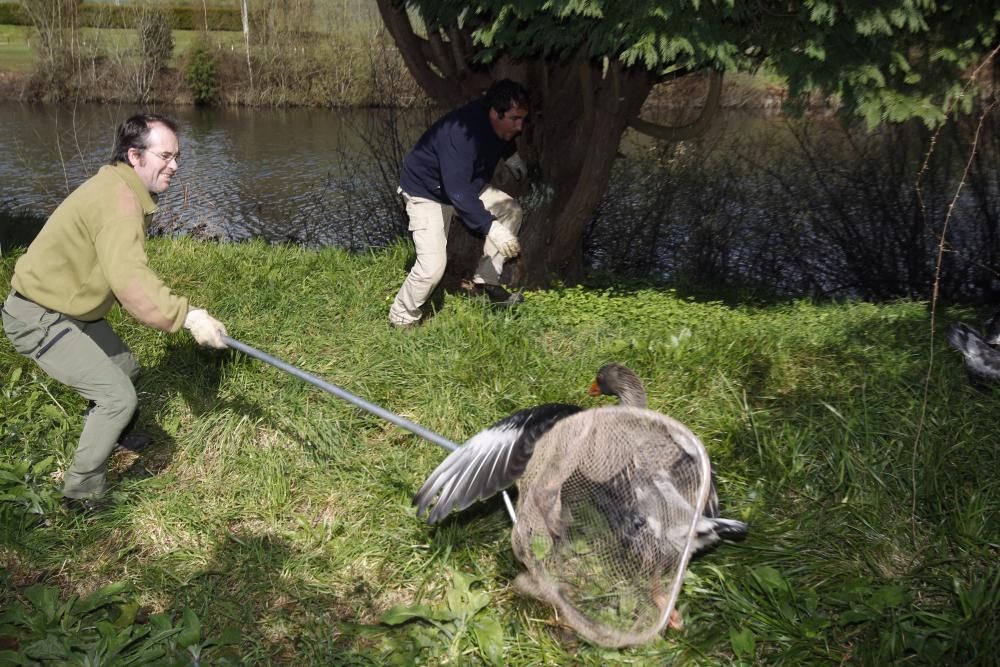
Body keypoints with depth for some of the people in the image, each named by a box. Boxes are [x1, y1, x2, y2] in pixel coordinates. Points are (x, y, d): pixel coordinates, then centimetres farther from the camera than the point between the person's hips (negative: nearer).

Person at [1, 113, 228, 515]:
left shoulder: (121, 188, 6)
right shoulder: (117, 199, -27)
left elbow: (123, 271, 15)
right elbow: (130, 280, -38)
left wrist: (167, 310, 8)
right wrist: (186, 315, -40)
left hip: (71, 310, 10)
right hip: (39, 319, -10)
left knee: (125, 369, 23)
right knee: (117, 396, -11)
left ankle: (114, 435, 49)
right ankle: (82, 493, 4)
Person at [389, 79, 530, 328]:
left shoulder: (495, 121, -12)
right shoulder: (462, 133, -39)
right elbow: (458, 191, -44)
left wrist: (512, 156, 3)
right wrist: (491, 227, -48)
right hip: (427, 193, -8)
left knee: (511, 211, -1)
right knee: (433, 265, -20)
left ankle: (486, 281, 8)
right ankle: (402, 321, 1)